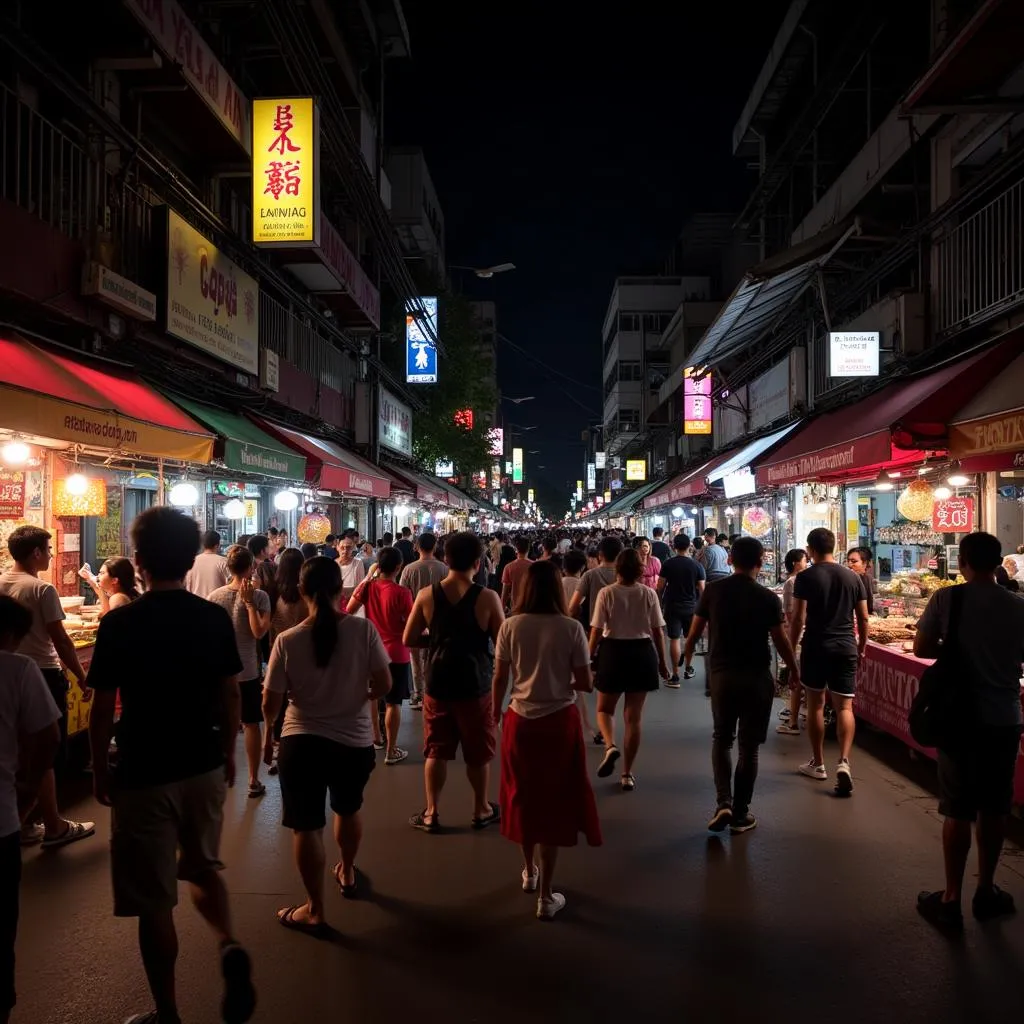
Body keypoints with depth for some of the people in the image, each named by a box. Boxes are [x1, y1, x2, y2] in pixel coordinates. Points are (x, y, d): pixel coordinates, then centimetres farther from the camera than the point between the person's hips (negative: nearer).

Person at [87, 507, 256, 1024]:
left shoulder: (118, 623, -13)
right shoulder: (216, 618, -4)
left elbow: (103, 707, -8)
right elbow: (230, 695, 2)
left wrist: (99, 768, 6)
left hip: (143, 774, -3)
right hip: (204, 766, 4)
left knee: (153, 900, 10)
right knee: (202, 867, 25)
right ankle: (230, 946, 1)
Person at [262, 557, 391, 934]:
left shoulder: (287, 640, -13)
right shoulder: (363, 629, -14)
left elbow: (271, 702, -7)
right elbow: (384, 684, -10)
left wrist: (269, 733, 14)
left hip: (301, 742, -2)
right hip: (355, 740, 2)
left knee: (306, 827, 12)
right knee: (348, 810, 28)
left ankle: (314, 911, 23)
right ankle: (347, 873, 50)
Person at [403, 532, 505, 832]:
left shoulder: (426, 595, -6)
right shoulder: (487, 598, -14)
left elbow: (409, 640, -1)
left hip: (438, 684, 2)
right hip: (475, 685, -2)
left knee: (436, 751, 14)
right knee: (478, 752, 15)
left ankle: (431, 813, 22)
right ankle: (481, 810, 29)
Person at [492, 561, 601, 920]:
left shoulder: (510, 626, -6)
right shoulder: (572, 628, -11)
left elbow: (499, 679, -2)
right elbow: (585, 684, -8)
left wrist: (495, 715, 14)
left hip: (520, 720, 2)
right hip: (559, 721, -2)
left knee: (523, 797, 21)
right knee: (554, 801, 9)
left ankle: (529, 872, 41)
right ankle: (546, 896, 13)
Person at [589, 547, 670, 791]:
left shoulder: (607, 593, -8)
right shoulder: (649, 594, -3)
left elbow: (596, 631, -8)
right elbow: (658, 631, 1)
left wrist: (589, 657, 4)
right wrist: (662, 661, 13)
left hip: (613, 652, -2)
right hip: (642, 653, 2)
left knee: (604, 708, 17)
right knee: (634, 717, 9)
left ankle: (610, 746, -12)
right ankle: (627, 774, 14)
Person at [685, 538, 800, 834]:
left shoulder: (713, 590, -4)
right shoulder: (768, 598, -10)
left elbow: (695, 631, 1)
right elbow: (781, 642, -7)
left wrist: (687, 658, 20)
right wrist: (795, 672, 10)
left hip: (722, 674, 2)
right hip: (756, 677, -1)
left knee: (722, 739, 17)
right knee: (749, 746, 9)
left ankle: (723, 802, 1)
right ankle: (740, 814, 16)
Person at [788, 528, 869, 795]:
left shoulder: (805, 577, -7)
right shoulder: (853, 577, 5)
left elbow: (798, 618, -10)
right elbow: (863, 618, 7)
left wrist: (790, 649, 0)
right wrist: (862, 648, 19)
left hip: (815, 647, -2)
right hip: (846, 647, 2)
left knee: (816, 704, 11)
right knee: (845, 706, 3)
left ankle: (818, 764, 20)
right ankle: (844, 761, -15)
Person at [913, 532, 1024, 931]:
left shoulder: (947, 598, -9)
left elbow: (921, 648, -4)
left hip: (960, 717, -2)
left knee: (958, 811, 5)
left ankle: (951, 900, 12)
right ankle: (986, 891, 29)